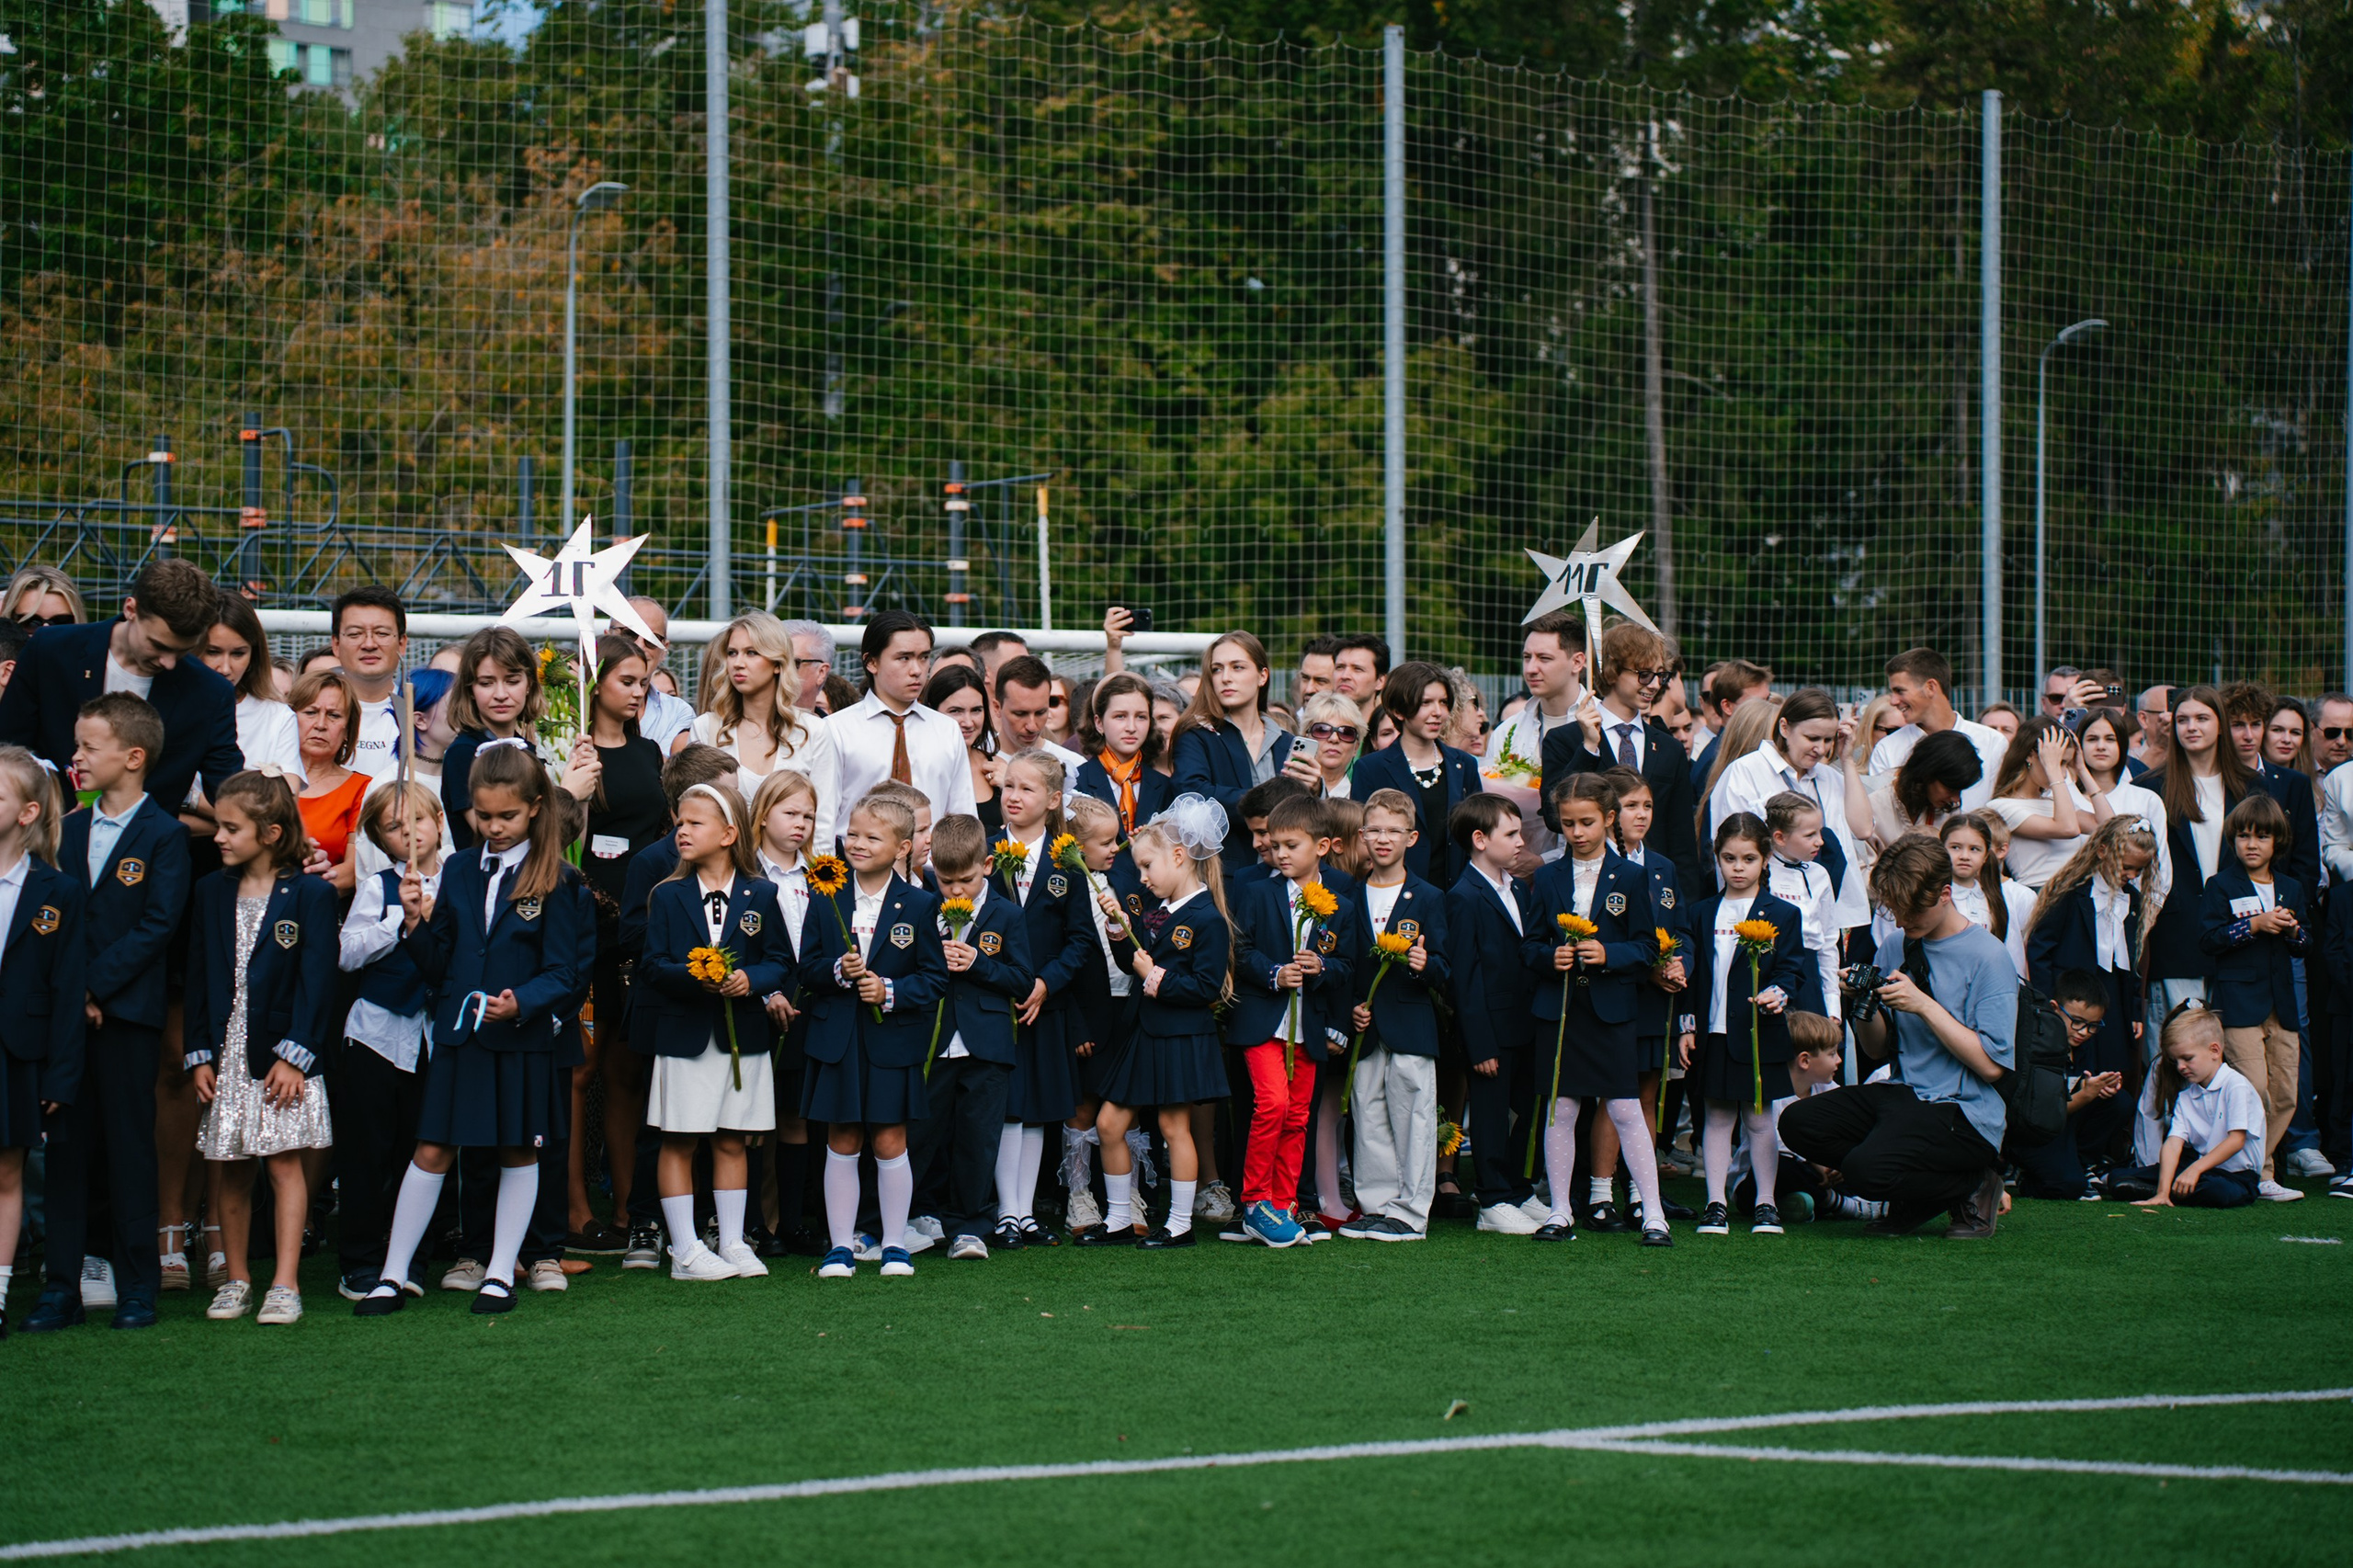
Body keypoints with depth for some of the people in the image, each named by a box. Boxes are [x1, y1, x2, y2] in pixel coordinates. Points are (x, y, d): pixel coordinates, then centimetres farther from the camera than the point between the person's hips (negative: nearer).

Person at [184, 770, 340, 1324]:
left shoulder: (311, 894, -5)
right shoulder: (210, 893, 10)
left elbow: (317, 981, -8)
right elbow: (198, 978, 11)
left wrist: (295, 1054, -13)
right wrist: (200, 1054, 4)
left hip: (283, 1052, -4)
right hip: (227, 1050, 4)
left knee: (284, 1163, -4)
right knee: (232, 1171, 8)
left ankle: (286, 1285, -2)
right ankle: (236, 1279, 18)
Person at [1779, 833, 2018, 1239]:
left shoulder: (1987, 957, -10)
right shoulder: (1896, 946, 9)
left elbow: (1991, 1065, -16)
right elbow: (1877, 1048, 15)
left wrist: (1924, 1006, -19)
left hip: (1963, 1111, -7)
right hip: (1904, 1095, 7)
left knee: (1865, 1169, -29)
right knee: (1798, 1122, -13)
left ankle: (1973, 1188, 0)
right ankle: (1913, 1196, 4)